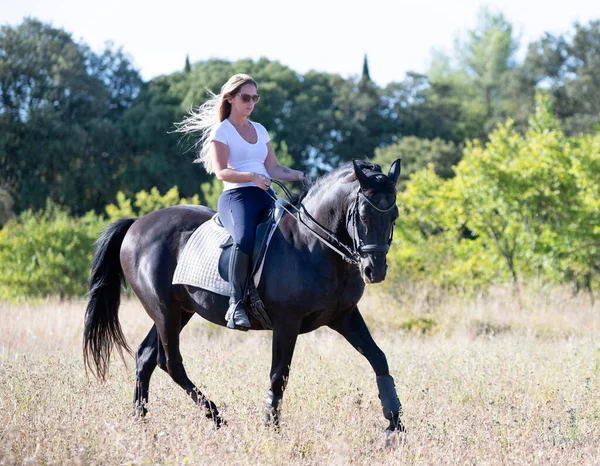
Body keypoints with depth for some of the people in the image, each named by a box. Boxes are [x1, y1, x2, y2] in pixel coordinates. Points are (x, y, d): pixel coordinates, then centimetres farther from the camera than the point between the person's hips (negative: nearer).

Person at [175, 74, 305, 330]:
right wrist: (253, 177, -25)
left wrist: (298, 175, 1)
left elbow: (273, 168, 19)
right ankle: (236, 305, -35)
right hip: (236, 196, -7)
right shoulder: (221, 131, 4)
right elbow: (221, 171, -9)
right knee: (245, 239, -37)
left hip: (265, 196, 7)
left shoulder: (260, 130, 23)